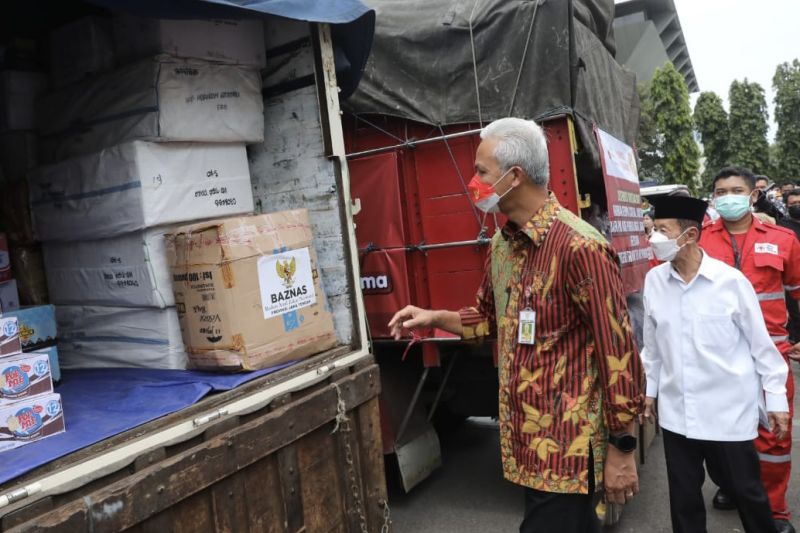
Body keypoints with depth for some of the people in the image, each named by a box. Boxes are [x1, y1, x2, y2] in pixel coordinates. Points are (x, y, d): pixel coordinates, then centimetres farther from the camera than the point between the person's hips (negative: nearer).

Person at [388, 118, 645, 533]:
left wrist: (621, 447, -14)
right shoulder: (501, 244, 7)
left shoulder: (579, 246, -20)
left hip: (567, 445, -8)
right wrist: (435, 318, 6)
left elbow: (618, 351, -18)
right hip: (523, 438, 8)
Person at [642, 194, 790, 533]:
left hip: (730, 409, -3)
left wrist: (776, 398, 0)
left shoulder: (730, 280, -13)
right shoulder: (653, 281, -2)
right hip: (675, 411, 3)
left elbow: (760, 342, -4)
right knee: (683, 494, 15)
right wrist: (649, 390, 14)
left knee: (745, 489, 13)